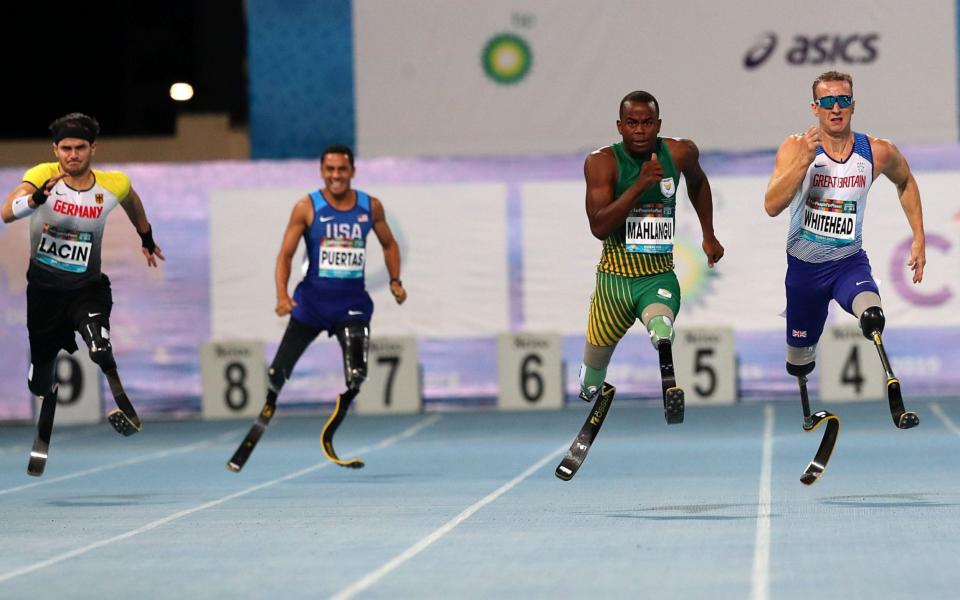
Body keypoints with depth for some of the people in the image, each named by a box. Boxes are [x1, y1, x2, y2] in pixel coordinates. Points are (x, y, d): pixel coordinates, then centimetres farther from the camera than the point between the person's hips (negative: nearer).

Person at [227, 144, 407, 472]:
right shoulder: (307, 208, -5)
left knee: (356, 378, -15)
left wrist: (395, 281, 6)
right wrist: (282, 295, -21)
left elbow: (389, 244, 20)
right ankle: (250, 443, 13)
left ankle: (328, 439, 8)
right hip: (312, 299, -1)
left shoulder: (371, 207, 3)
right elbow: (285, 255, -6)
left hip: (353, 301, 1)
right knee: (278, 374, 0)